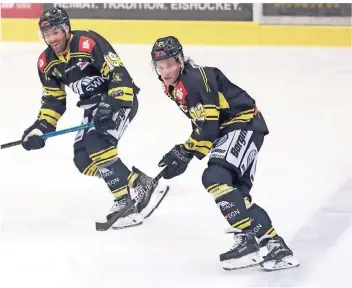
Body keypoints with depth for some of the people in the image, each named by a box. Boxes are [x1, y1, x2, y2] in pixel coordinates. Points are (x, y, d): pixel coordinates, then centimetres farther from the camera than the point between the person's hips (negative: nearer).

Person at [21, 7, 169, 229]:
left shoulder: (89, 43, -24)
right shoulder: (47, 63, 1)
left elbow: (119, 75, -26)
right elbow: (53, 100, 10)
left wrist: (112, 107, -35)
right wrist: (41, 127, -3)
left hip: (121, 98, -9)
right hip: (93, 106, 9)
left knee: (98, 146, -27)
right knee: (83, 159, -5)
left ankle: (125, 200, -21)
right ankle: (141, 184, 1)